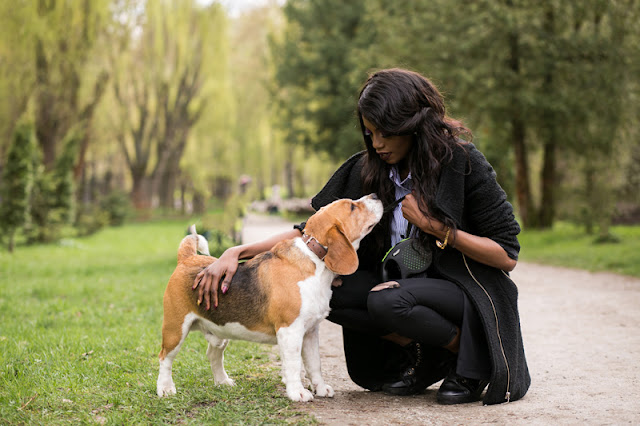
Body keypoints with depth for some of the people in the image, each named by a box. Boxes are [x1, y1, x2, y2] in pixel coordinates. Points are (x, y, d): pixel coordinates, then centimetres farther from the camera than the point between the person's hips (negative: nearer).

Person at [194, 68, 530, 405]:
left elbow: (508, 257, -12)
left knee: (388, 302, -35)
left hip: (472, 296, -6)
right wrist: (237, 253, -13)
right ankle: (420, 355, -6)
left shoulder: (462, 163, -14)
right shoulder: (369, 171, 0)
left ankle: (471, 355, -7)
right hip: (402, 286, 6)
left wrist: (436, 228, -21)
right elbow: (315, 231, 0)